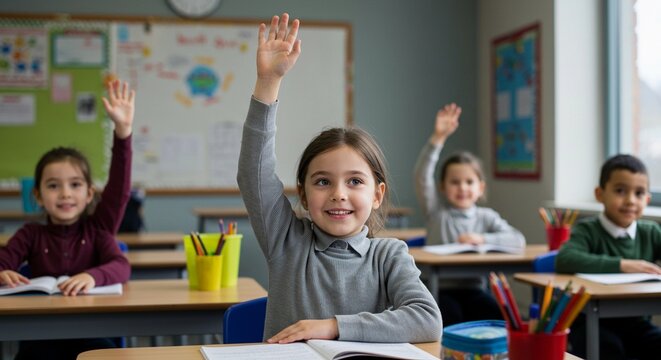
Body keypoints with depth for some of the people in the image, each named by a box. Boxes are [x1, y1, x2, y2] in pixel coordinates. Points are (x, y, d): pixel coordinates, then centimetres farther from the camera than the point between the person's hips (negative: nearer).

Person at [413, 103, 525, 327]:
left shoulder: (486, 216, 9)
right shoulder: (437, 211, 4)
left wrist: (483, 239, -18)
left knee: (497, 313, -26)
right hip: (439, 289, -2)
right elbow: (422, 176, -12)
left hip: (472, 289, 2)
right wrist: (438, 138, -23)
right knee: (451, 315, -32)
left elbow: (518, 240, -4)